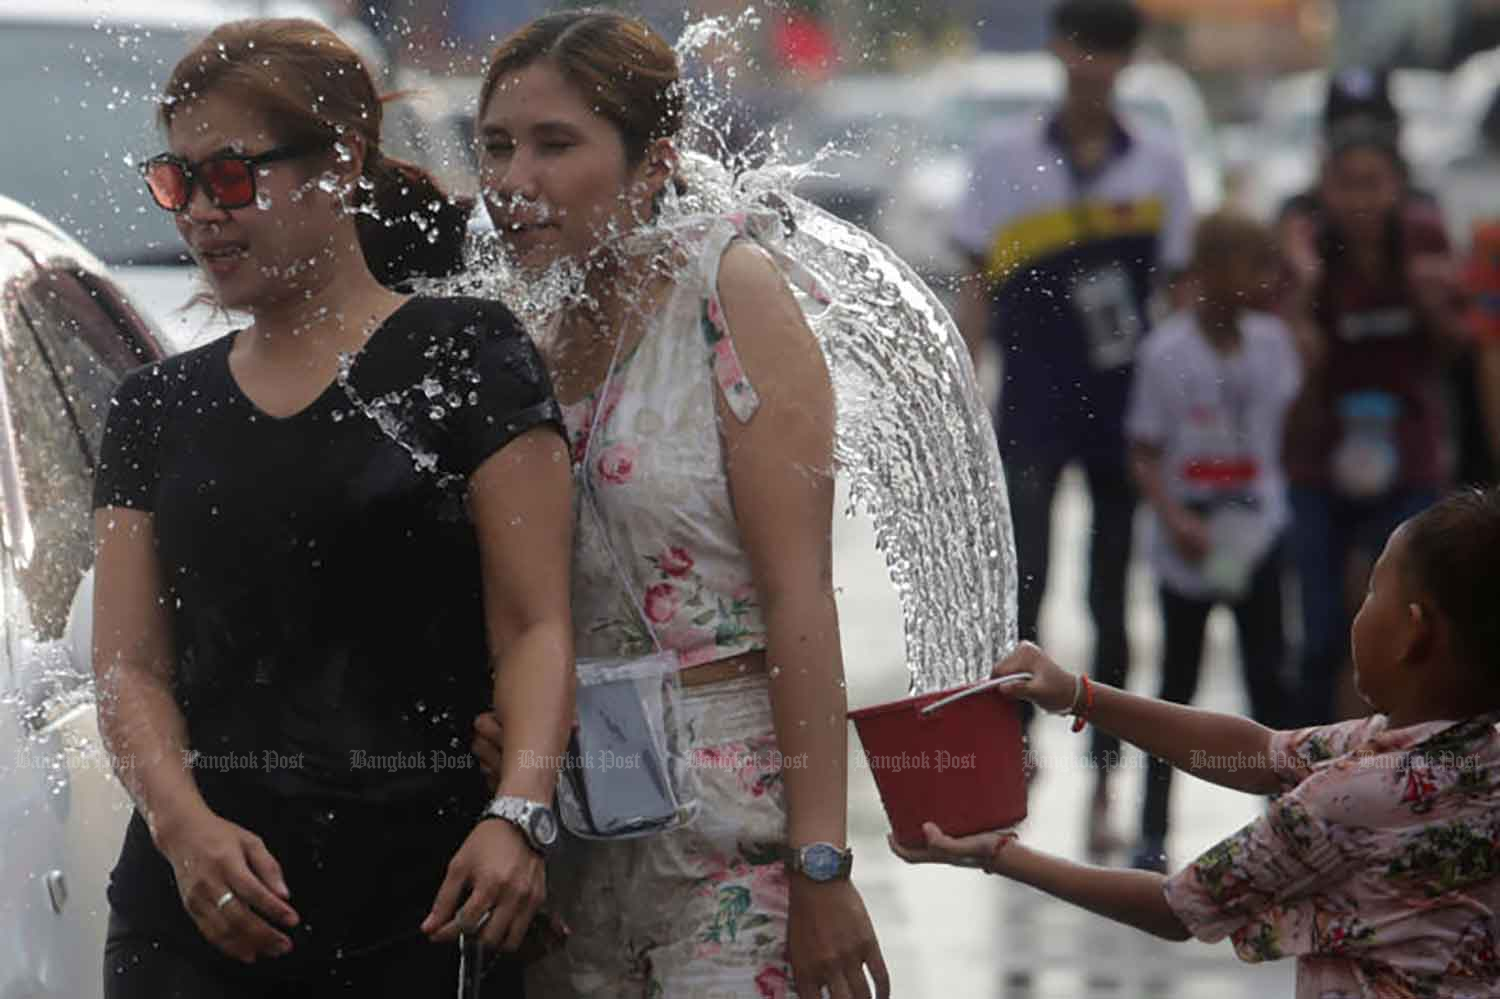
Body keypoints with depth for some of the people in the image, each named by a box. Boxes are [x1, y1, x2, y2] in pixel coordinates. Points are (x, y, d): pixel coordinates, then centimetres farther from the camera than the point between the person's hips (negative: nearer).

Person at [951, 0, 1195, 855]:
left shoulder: (1158, 161, 6)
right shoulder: (1008, 157, 3)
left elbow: (1173, 290, 10)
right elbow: (980, 289, 4)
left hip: (1126, 407, 1)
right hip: (1034, 406, -1)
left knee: (1115, 602, 6)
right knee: (1022, 584, -11)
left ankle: (1104, 783, 13)